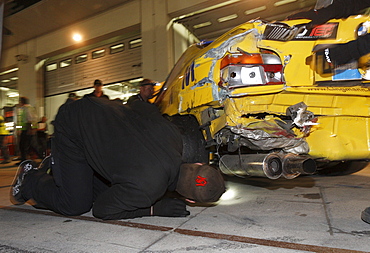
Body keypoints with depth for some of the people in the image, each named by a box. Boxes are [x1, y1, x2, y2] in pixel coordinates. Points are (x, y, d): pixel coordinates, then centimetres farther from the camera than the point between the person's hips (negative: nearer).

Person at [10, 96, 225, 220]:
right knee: (75, 205, 0)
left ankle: (57, 165, 31)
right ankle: (30, 178, 24)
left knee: (106, 191, 12)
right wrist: (153, 209, -16)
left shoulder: (173, 135, -20)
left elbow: (141, 106, -4)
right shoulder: (146, 188, -34)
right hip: (72, 128, -6)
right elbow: (101, 210, -16)